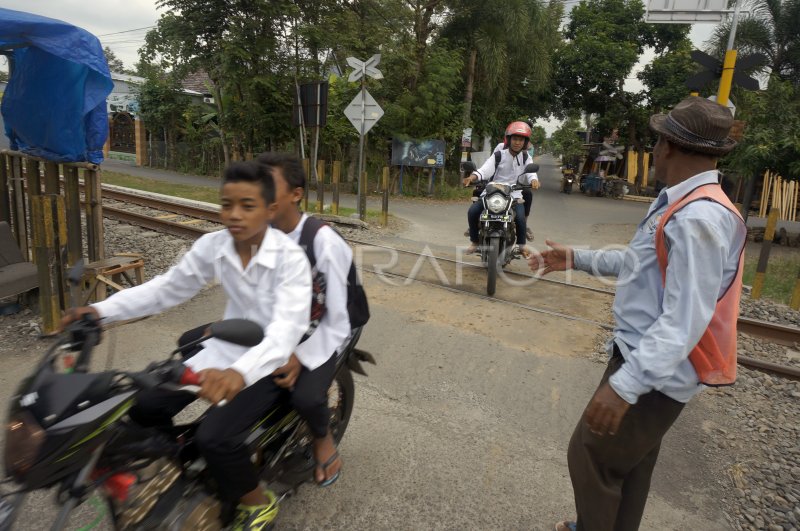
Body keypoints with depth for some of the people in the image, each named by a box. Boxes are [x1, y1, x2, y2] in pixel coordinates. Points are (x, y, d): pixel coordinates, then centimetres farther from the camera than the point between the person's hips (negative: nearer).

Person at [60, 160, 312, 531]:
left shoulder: (290, 258, -24)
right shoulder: (212, 246, -8)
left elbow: (287, 328, -37)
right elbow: (167, 288, 4)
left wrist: (239, 372, -55)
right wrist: (100, 311, -8)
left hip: (271, 358, -6)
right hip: (226, 346, 6)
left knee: (215, 437, -22)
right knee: (145, 405, -3)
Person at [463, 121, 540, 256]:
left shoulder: (525, 158, 7)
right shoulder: (498, 156, -1)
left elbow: (530, 172, -8)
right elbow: (485, 170, -17)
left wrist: (534, 180, -34)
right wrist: (472, 177, -37)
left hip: (514, 194, 0)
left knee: (520, 217, -27)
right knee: (472, 211, -20)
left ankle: (521, 245, -1)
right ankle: (474, 241, 0)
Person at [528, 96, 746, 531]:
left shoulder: (698, 218, -26)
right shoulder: (681, 205, 7)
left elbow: (685, 321, -31)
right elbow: (639, 261, 20)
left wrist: (625, 384, -35)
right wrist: (576, 258, 21)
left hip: (658, 370, -10)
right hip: (644, 355, 10)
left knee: (592, 455, 5)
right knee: (630, 458, 24)